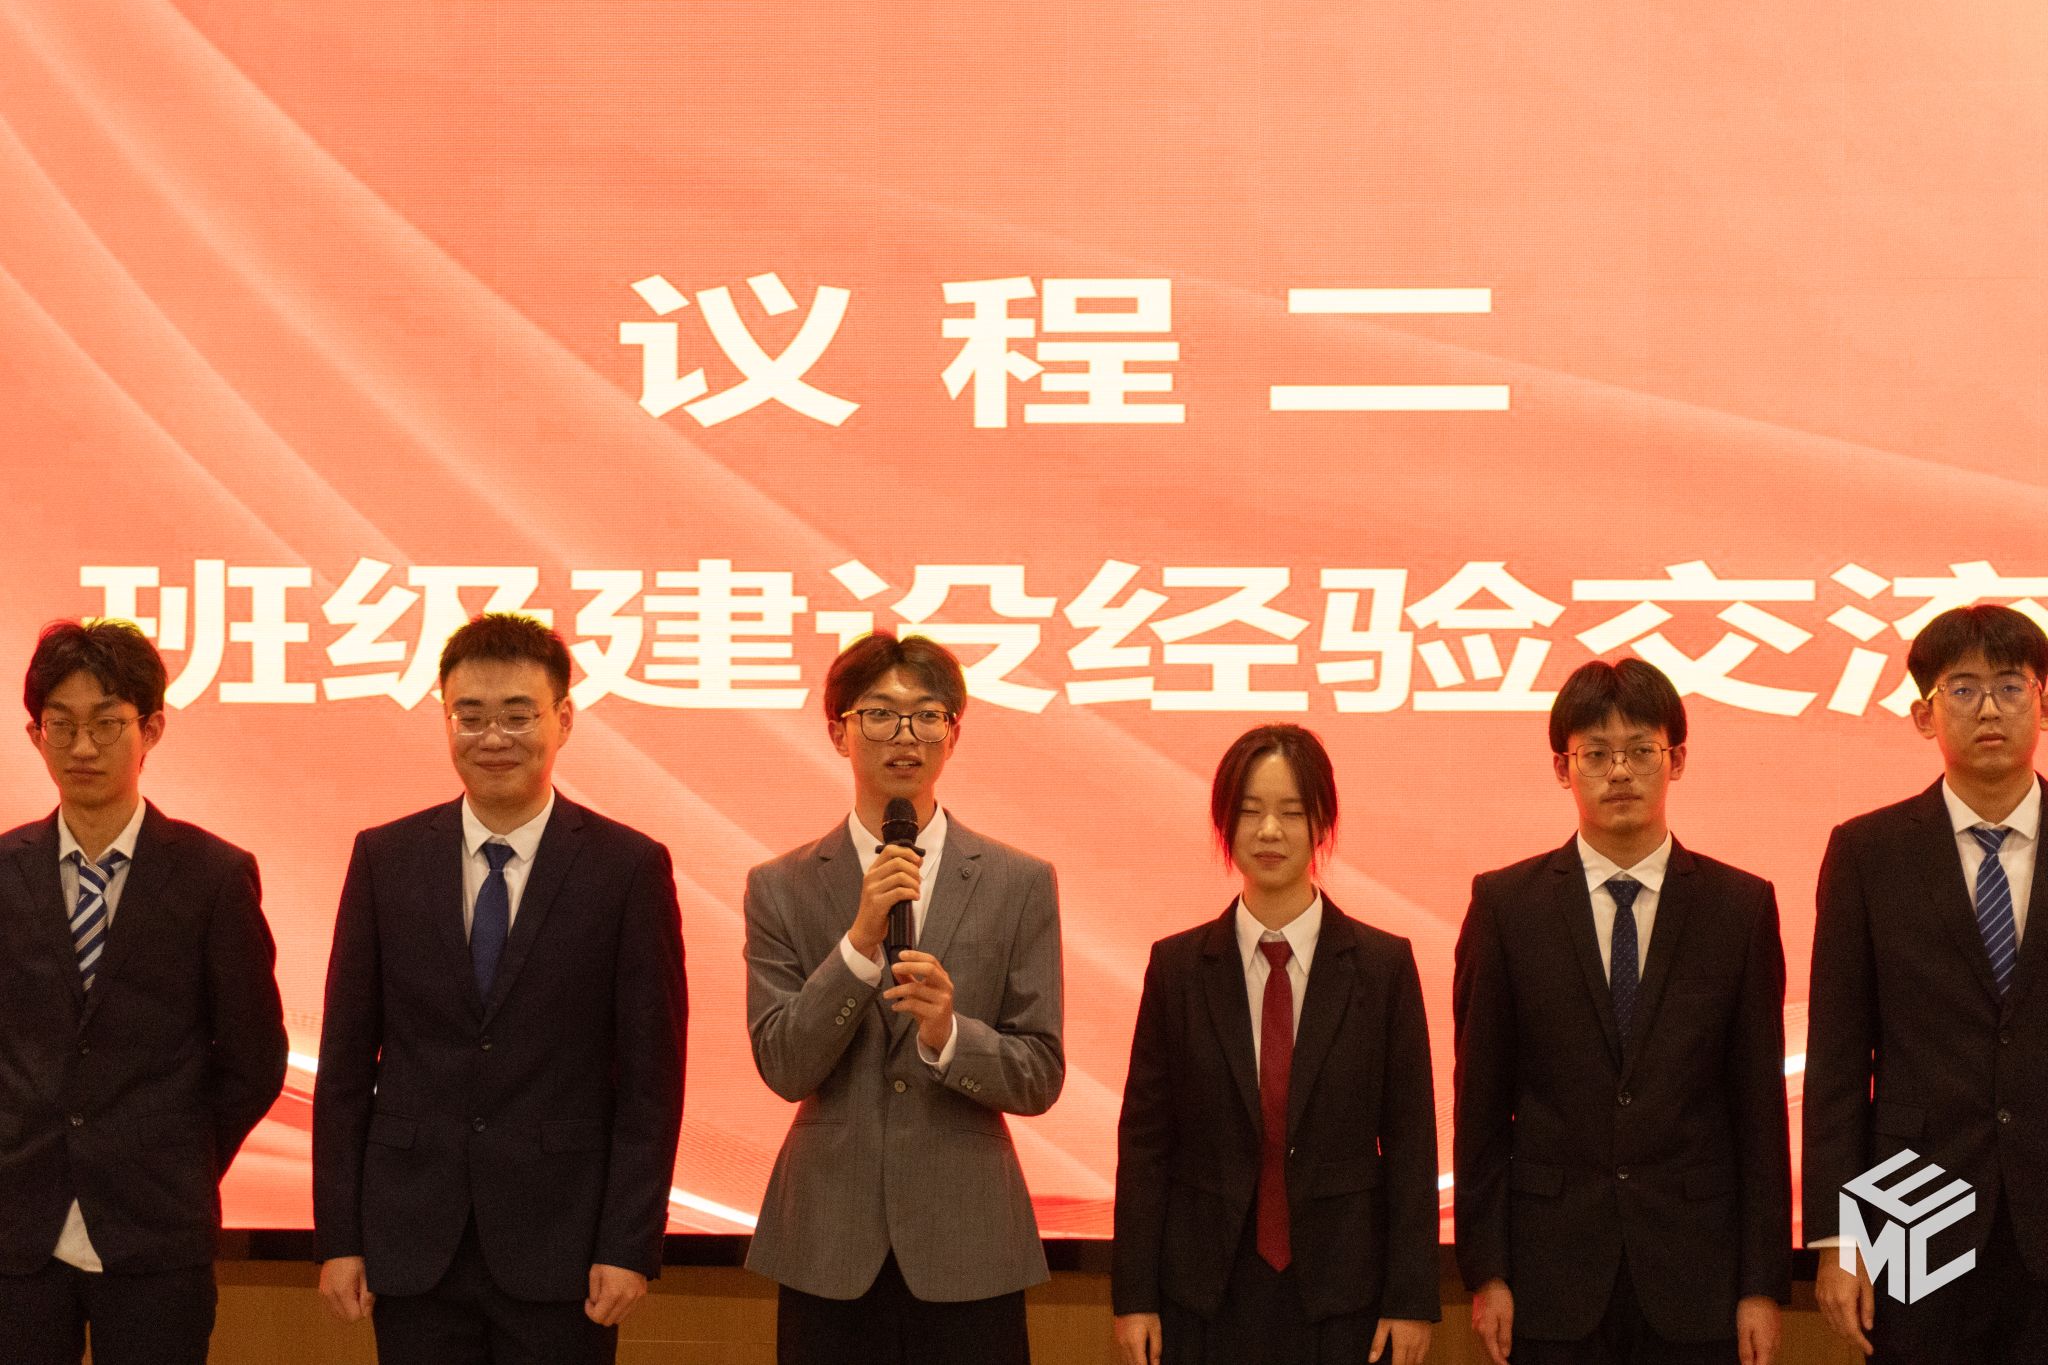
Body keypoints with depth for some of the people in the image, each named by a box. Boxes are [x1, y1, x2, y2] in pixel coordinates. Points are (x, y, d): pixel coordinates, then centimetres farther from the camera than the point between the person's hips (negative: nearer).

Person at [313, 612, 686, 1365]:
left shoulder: (629, 867, -2)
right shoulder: (385, 859, 5)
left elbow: (651, 1076, -2)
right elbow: (345, 1062, 6)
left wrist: (630, 1246, -7)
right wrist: (338, 1237, 1)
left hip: (558, 1246, -2)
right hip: (413, 1242, 2)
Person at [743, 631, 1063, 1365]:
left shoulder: (1020, 884, 4)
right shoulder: (781, 889, 4)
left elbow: (1041, 1077, 1)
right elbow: (783, 1068, -4)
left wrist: (949, 1035, -17)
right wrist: (860, 941, -15)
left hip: (967, 1247, 0)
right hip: (830, 1247, 0)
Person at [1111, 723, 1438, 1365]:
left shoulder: (1383, 964, 0)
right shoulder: (1177, 966, 3)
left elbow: (1410, 1139, 0)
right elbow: (1143, 1137, 3)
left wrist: (1411, 1300, -4)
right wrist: (1133, 1297, -1)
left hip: (1340, 1291, -1)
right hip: (1206, 1293, 1)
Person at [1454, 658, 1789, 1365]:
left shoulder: (1742, 907, 4)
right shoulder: (1505, 904, 3)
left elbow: (1759, 1102, 3)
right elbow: (1480, 1100, 3)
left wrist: (1763, 1285, 0)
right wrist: (1485, 1272, -2)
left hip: (1694, 1279, 0)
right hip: (1552, 1276, 0)